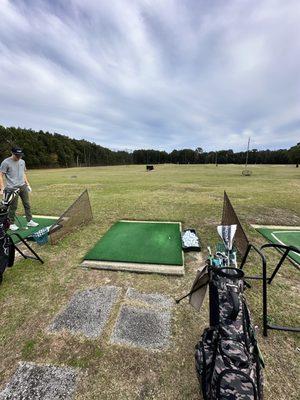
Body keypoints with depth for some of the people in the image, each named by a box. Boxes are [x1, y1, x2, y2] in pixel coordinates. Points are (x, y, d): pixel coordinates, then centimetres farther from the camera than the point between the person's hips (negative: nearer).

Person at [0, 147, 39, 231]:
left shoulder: (22, 162, 11)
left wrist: (27, 184, 15)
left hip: (23, 186, 5)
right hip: (12, 188, -5)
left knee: (27, 204, 7)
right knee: (13, 207, 2)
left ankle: (29, 221, 15)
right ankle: (11, 224, 17)